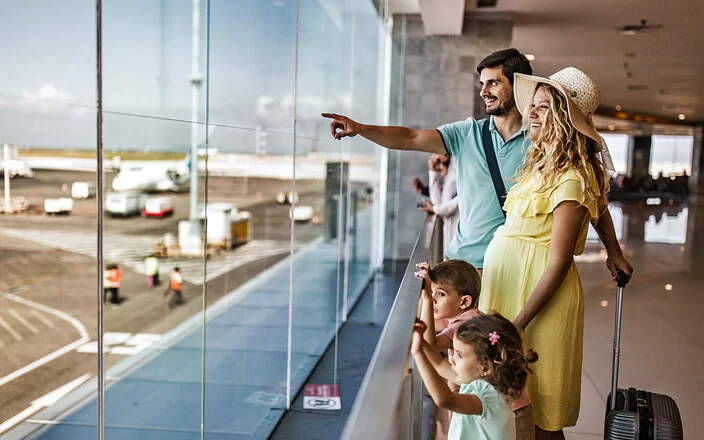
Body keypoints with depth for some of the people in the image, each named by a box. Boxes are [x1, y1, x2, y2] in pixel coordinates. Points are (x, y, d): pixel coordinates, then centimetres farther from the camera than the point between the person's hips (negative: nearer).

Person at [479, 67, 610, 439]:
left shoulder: (571, 178, -16)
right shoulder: (541, 165, 11)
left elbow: (558, 264, -18)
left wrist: (516, 324, -19)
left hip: (539, 296, -8)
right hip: (509, 288, 8)